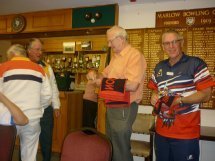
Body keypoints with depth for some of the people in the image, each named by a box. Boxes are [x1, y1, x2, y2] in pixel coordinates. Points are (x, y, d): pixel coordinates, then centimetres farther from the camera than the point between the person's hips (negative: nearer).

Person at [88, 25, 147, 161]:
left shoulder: (135, 55, -17)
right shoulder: (115, 57, 13)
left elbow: (132, 85, -28)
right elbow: (106, 74, 25)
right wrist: (96, 76, 2)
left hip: (124, 108, -9)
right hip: (112, 106, 9)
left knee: (121, 148, 5)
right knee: (111, 145, 21)